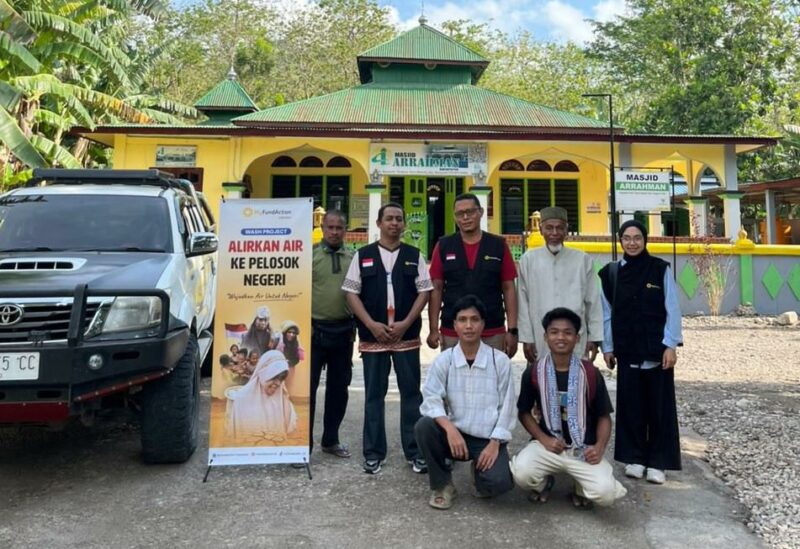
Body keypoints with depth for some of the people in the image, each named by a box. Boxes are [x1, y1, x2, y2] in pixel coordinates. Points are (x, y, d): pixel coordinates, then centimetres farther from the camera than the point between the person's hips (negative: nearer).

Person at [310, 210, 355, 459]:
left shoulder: (353, 258, 6)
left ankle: (331, 440, 27)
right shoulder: (310, 255, -2)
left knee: (338, 387, 12)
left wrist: (357, 325, 6)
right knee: (307, 387, 0)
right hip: (314, 329, -3)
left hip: (344, 330, 3)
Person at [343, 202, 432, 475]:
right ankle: (373, 453, 17)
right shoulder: (362, 255, 4)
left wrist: (405, 323, -10)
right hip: (372, 336, 0)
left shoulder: (415, 256, 6)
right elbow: (352, 292, 1)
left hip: (407, 336, 1)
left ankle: (415, 451, 17)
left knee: (411, 393, 6)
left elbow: (424, 291, 2)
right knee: (374, 394, 7)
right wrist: (372, 325, -10)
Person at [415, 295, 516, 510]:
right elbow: (431, 400, -13)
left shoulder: (500, 360, -6)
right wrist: (450, 429, -29)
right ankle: (442, 485, -3)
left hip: (488, 439, -1)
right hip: (455, 434, 1)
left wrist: (494, 443, -11)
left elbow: (506, 407, -3)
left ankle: (481, 469, 14)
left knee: (498, 482, -26)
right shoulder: (443, 360, -5)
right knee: (424, 426, -28)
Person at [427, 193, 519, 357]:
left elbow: (509, 289, 3)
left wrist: (512, 330, -2)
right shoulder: (444, 246, 3)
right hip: (452, 333, 0)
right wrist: (433, 329, -3)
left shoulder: (498, 245, 2)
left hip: (493, 333, 0)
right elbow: (436, 289, 3)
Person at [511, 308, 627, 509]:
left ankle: (581, 487, 15)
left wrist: (599, 447, -14)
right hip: (547, 444, 0)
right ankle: (544, 482, 11)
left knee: (606, 493, -24)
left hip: (584, 448, 0)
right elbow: (524, 412, 5)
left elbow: (604, 416, 4)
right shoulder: (533, 372, -5)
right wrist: (544, 439, -10)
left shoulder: (590, 374, -5)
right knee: (521, 474, -28)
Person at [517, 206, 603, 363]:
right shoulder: (529, 259, 0)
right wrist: (526, 338, 0)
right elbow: (523, 302, 2)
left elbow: (593, 302, 6)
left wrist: (594, 338, 4)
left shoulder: (582, 259, 2)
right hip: (541, 343, 0)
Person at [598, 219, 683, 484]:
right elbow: (607, 313, 5)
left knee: (659, 405, 5)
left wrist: (671, 345, -9)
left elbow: (672, 309, -4)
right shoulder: (610, 273, 3)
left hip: (657, 349, -2)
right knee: (630, 404, 8)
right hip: (627, 351, 2)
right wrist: (607, 347, 4)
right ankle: (634, 457, 21)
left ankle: (658, 461, 17)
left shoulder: (660, 269, -3)